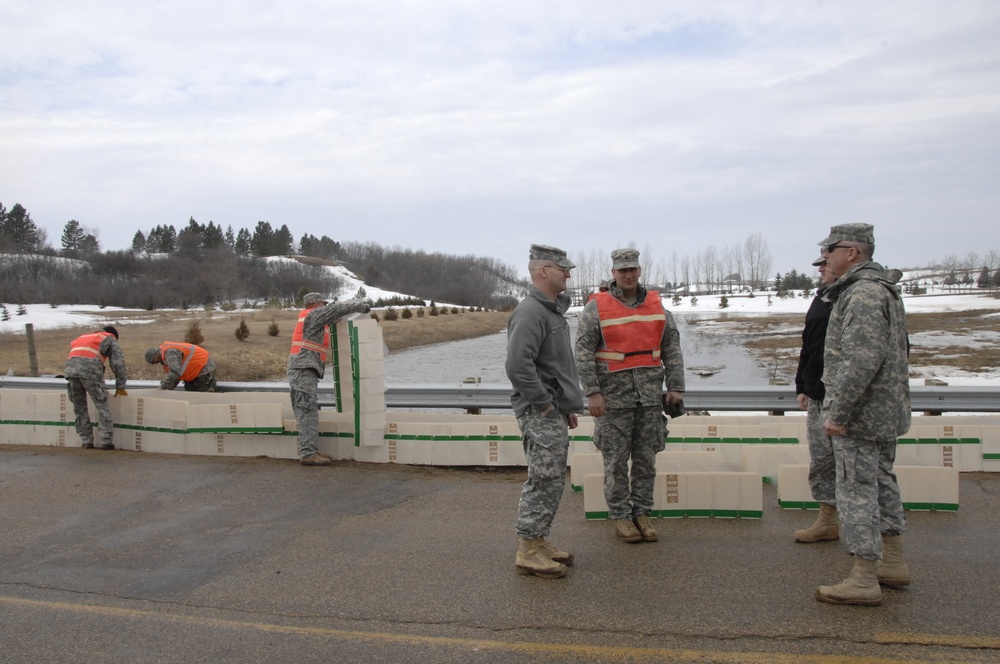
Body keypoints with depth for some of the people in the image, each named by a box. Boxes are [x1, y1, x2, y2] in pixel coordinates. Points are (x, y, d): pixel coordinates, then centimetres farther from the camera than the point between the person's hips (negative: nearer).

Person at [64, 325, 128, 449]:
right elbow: (118, 364, 15)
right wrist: (120, 387, 19)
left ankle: (87, 441, 14)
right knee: (102, 404, 0)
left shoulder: (82, 338, 40)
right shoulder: (110, 339, 23)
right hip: (90, 369, -5)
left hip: (71, 368, 5)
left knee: (79, 407, 14)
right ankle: (106, 441, -5)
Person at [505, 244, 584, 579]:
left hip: (554, 413, 10)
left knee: (551, 481, 15)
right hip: (540, 414, -10)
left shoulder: (552, 310, 17)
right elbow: (517, 365, -27)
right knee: (544, 480, -5)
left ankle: (539, 542, 26)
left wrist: (568, 406, 20)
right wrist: (545, 404, -19)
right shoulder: (530, 312, -17)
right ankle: (528, 553, 5)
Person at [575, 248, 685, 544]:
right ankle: (620, 516, 16)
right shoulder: (596, 308, -5)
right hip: (613, 395, -4)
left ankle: (642, 514, 21)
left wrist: (676, 387, 2)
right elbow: (583, 353, -9)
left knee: (646, 457, 9)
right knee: (616, 459, 3)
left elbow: (672, 349, 8)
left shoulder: (656, 305, 7)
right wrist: (592, 393, -15)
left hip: (649, 394, 4)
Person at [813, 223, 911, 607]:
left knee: (857, 490, -5)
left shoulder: (863, 294, -19)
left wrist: (838, 413, -24)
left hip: (860, 415, -11)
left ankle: (864, 580, 1)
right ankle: (893, 563, 31)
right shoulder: (883, 289, 16)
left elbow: (861, 360, -29)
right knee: (881, 483, 19)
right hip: (885, 413, 11)